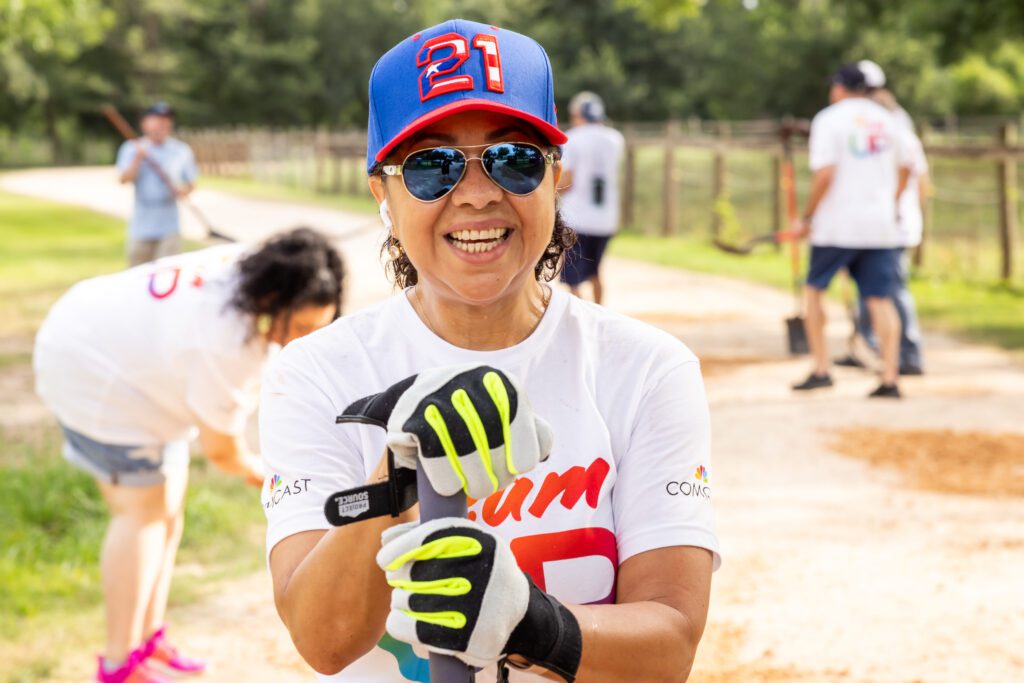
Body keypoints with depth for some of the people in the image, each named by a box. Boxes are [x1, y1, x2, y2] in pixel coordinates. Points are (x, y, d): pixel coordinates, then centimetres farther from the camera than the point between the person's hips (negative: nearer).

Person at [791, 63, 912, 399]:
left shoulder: (829, 119, -6)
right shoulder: (885, 119, 10)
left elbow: (825, 174, -15)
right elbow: (904, 169, 19)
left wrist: (807, 217, -7)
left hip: (837, 224, -4)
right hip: (881, 225, 4)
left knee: (814, 289, 12)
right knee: (881, 300, 3)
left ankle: (820, 369, 7)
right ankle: (890, 378, -4)